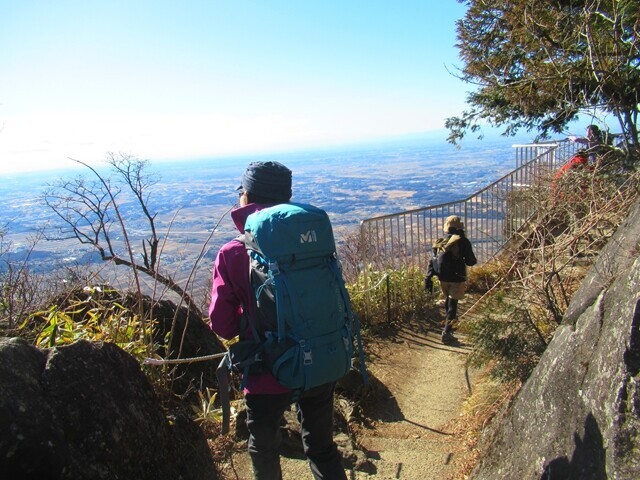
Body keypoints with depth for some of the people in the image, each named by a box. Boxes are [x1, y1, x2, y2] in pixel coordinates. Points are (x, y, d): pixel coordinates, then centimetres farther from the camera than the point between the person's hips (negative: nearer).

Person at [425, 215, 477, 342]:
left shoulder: (441, 241, 4)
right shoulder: (463, 241, -9)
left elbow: (433, 261, 0)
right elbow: (471, 261, -8)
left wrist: (428, 278, 1)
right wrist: (472, 260, 16)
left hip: (443, 277, 4)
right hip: (457, 278, -4)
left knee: (448, 299, 24)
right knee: (453, 303, -1)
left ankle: (449, 319, 44)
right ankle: (447, 331, -7)